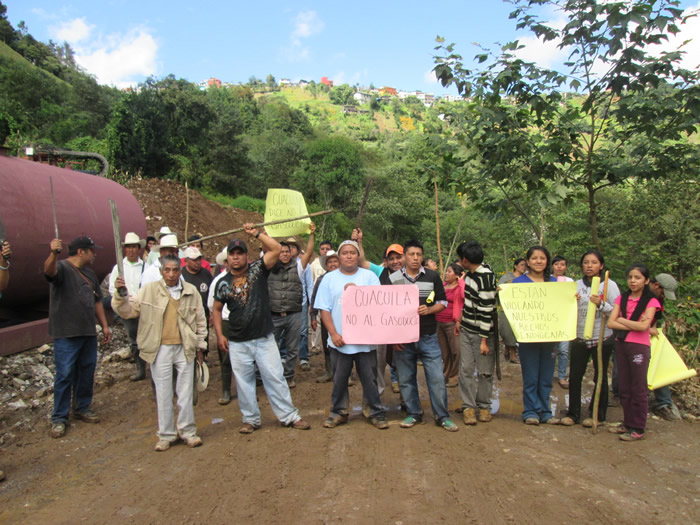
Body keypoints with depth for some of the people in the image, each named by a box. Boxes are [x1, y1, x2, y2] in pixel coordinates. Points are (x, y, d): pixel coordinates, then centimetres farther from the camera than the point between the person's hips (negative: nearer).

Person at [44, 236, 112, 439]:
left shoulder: (89, 273, 16)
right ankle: (59, 418, 9)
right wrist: (53, 254, -55)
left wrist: (105, 325, 16)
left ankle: (82, 408, 29)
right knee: (65, 375, -2)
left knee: (86, 372, 14)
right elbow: (49, 271, -34)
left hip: (88, 333, 7)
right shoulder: (62, 268, -8)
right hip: (66, 333, -7)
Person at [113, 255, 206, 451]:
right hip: (160, 349, -1)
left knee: (186, 392, 8)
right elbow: (128, 310, 2)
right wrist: (119, 295, -16)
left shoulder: (191, 291, 4)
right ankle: (166, 435, 21)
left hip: (184, 348, 1)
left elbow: (200, 320, 12)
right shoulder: (149, 290, 0)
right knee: (163, 394, 7)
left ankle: (187, 431, 23)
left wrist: (200, 345, 13)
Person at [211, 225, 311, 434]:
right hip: (237, 342, 2)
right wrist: (219, 335, 4)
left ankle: (289, 416, 12)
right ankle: (250, 419, 25)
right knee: (244, 382, 10)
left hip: (264, 338, -2)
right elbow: (216, 309, 13)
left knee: (275, 377, 2)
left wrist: (256, 233, -10)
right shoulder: (223, 283, 5)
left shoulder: (257, 270, -1)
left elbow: (276, 249, -12)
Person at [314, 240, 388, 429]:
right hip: (340, 340, 1)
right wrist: (333, 334, -8)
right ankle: (338, 412, 28)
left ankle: (376, 412, 21)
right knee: (339, 379, 12)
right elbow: (324, 309, 1)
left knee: (370, 378, 7)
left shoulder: (369, 276, 3)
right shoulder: (329, 278, 4)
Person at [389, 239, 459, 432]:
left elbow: (443, 302, 9)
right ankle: (413, 414, 24)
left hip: (428, 337, 0)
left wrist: (429, 310, -13)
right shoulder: (392, 279, 1)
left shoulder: (432, 277, 3)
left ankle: (442, 416, 14)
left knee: (437, 378, 0)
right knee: (406, 379, 8)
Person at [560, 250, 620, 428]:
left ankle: (597, 415, 23)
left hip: (602, 338, -3)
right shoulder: (577, 285, 7)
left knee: (600, 377, 10)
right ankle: (573, 414, 17)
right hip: (579, 337, 3)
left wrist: (601, 304, -23)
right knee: (574, 376, 5)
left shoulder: (609, 285, -4)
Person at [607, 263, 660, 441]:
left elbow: (644, 326, -19)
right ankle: (628, 423, 24)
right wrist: (634, 324, -14)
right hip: (621, 344, 5)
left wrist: (621, 320, -8)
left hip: (639, 346, -5)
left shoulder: (651, 301, -6)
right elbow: (611, 323, -4)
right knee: (624, 387, 12)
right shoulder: (622, 299, 6)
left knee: (638, 389, 2)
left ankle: (638, 429, 11)